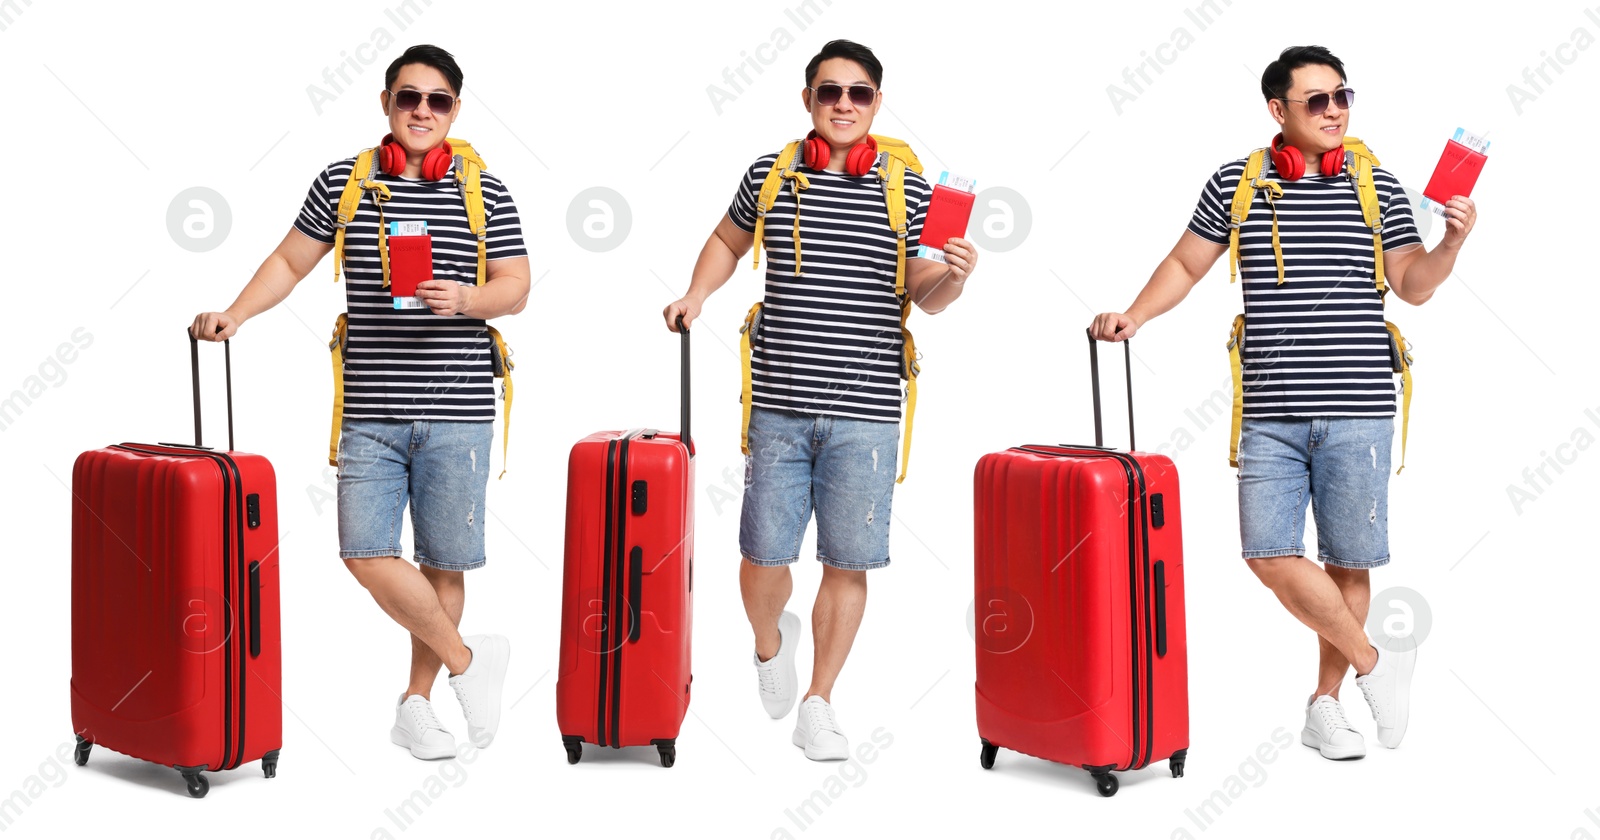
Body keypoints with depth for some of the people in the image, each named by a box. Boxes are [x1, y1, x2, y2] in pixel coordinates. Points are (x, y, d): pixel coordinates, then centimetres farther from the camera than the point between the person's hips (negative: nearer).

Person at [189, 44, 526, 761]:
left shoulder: (486, 193, 4)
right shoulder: (343, 182, 8)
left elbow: (516, 287, 3)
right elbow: (290, 261, 15)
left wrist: (464, 298, -16)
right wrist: (233, 314, 3)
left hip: (456, 412, -1)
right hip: (370, 410, 1)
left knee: (443, 561, 4)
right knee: (366, 553, -9)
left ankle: (415, 702, 23)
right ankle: (468, 659, 12)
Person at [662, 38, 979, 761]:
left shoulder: (908, 188, 4)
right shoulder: (769, 176, 6)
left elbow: (924, 294, 8)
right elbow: (727, 241, 24)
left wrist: (954, 277, -13)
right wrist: (697, 295, 9)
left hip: (865, 412, 0)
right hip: (778, 404, 1)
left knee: (847, 564, 3)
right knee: (764, 557, 3)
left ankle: (818, 708, 20)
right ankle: (770, 643, 38)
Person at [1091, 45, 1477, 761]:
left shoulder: (1375, 184, 6)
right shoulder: (1235, 184, 6)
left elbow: (1413, 285, 7)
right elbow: (1185, 264, 14)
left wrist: (1453, 240, -10)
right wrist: (1131, 316, 1)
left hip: (1357, 407, 0)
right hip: (1271, 411, 0)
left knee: (1348, 562, 4)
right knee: (1272, 555, -8)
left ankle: (1325, 704, 21)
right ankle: (1376, 664, 12)